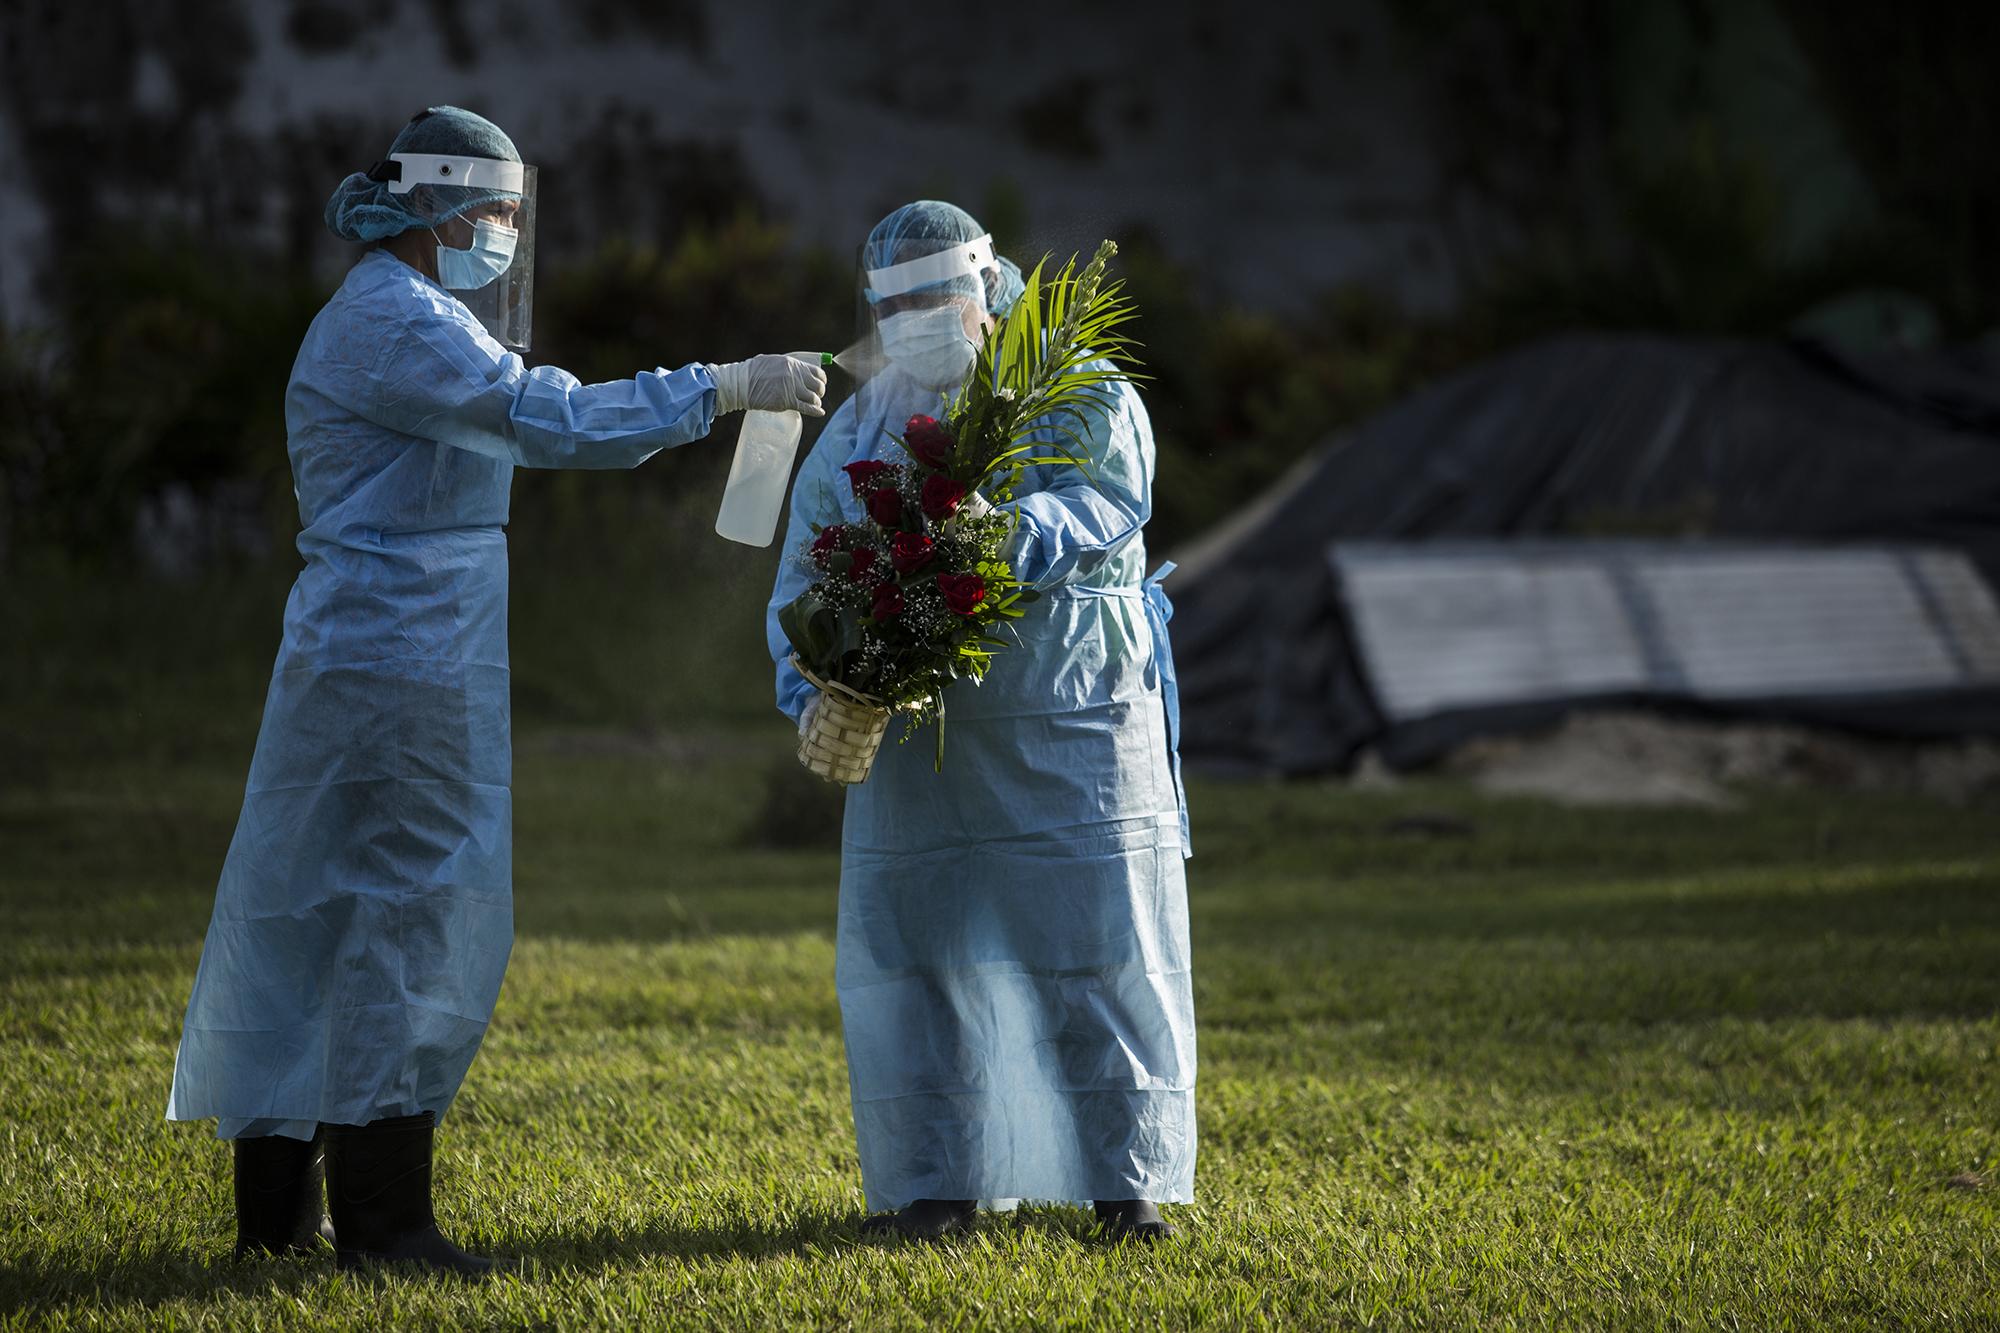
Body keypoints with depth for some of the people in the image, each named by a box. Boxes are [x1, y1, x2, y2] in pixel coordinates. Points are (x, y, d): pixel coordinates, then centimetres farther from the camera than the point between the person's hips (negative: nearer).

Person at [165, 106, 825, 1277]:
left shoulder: (407, 319, 18)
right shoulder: (396, 323, -16)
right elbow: (550, 424, -24)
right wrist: (729, 387, -23)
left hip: (371, 656, 11)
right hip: (400, 663, -11)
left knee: (321, 918, 11)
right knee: (411, 916, -7)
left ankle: (279, 1206, 16)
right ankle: (381, 1214, -4)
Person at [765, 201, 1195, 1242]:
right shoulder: (855, 435, 14)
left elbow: (1114, 494, -16)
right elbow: (806, 573, 8)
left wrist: (1023, 531, -35)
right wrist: (809, 681, -11)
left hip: (1074, 727, -3)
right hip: (918, 731, 3)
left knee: (1101, 948, -3)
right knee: (916, 950, 0)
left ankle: (1128, 1178, 5)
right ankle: (933, 1183, 9)